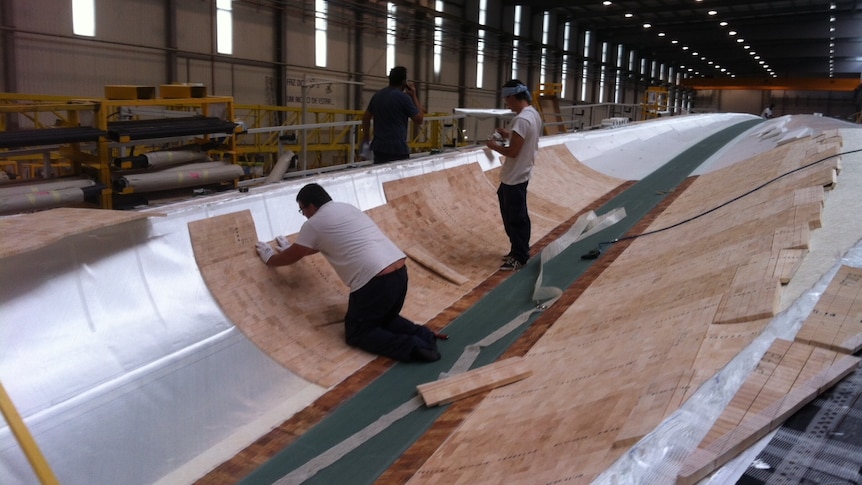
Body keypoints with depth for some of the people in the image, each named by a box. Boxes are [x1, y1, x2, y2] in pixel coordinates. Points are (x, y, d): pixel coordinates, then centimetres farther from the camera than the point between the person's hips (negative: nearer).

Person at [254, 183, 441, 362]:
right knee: (385, 318, 30)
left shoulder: (313, 224, 2)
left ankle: (411, 347, -10)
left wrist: (269, 258, 37)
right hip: (400, 270, 8)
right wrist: (291, 249, 52)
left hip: (375, 280, -8)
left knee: (356, 333, 10)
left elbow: (291, 257, 17)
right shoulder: (345, 207, 24)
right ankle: (422, 336, 5)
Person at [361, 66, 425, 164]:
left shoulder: (377, 95, 11)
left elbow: (366, 117, 20)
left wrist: (365, 139, 31)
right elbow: (419, 119, -3)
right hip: (398, 149, -7)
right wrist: (414, 96, 5)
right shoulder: (403, 97, -9)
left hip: (379, 147, 7)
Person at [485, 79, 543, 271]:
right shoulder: (534, 114, 7)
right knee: (516, 215, 19)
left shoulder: (521, 119, -24)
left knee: (515, 218, 1)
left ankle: (519, 256, 11)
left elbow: (512, 152, -24)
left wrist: (494, 146, -8)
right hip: (521, 173, 10)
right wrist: (509, 135, 12)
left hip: (514, 177, -10)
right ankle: (520, 250, 29)